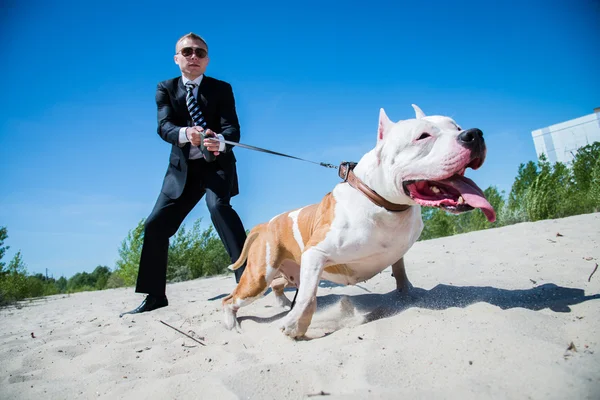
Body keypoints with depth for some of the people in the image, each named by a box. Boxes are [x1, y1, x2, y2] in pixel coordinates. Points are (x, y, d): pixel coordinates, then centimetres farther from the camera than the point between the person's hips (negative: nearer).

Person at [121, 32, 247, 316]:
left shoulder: (221, 88, -2)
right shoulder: (165, 89, 3)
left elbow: (233, 128, -15)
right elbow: (164, 126, -14)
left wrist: (219, 142, -40)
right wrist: (185, 133, -38)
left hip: (217, 163, -3)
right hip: (182, 168, 3)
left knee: (218, 206, -32)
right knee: (156, 224, 0)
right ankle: (155, 295, 15)